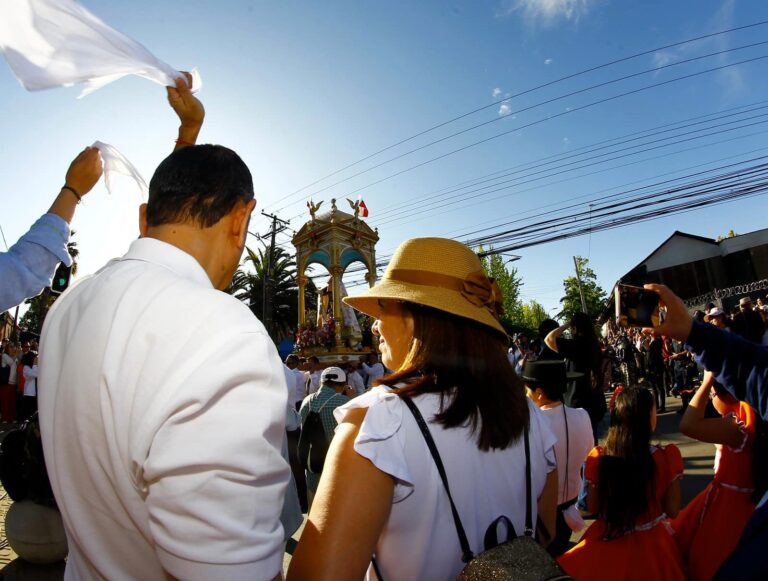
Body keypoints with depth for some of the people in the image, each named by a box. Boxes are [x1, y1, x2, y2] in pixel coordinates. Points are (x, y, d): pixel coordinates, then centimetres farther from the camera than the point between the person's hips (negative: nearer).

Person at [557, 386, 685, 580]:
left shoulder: (598, 457, -18)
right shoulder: (666, 457, -20)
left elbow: (593, 508, -5)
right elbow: (672, 510, -7)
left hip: (607, 543, 0)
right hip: (650, 545, 0)